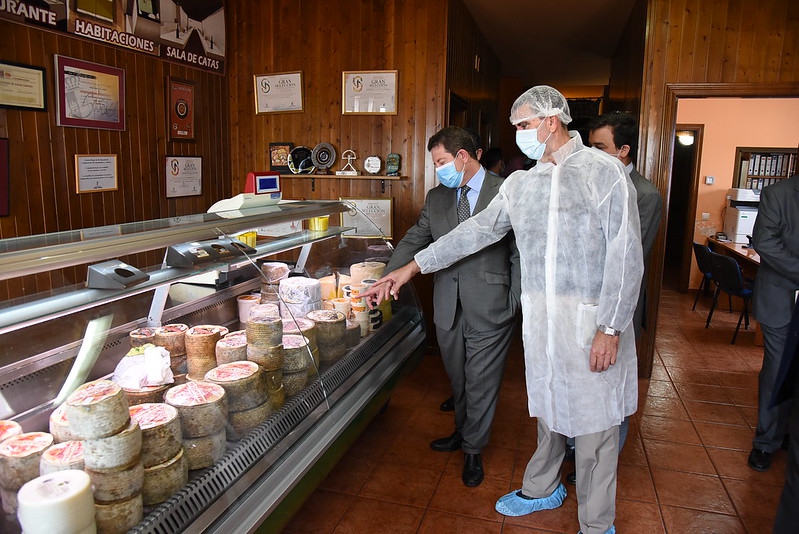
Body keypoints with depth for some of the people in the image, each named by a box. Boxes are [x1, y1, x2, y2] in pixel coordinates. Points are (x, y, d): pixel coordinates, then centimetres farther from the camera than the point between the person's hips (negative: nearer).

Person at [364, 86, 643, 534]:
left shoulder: (605, 172, -8)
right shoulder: (520, 184, 10)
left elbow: (626, 256, -12)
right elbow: (476, 231, 11)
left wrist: (610, 328, -17)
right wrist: (412, 268, 8)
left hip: (592, 318, -5)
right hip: (540, 316, 5)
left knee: (595, 422, 6)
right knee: (548, 408, 20)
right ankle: (542, 490, 42)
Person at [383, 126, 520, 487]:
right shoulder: (436, 197, 8)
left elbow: (520, 254, -5)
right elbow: (412, 242, 6)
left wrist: (515, 305, -8)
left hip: (489, 309, -4)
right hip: (448, 308, 5)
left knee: (481, 383, 9)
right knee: (457, 380, 21)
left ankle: (473, 450, 29)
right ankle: (463, 432, 45)